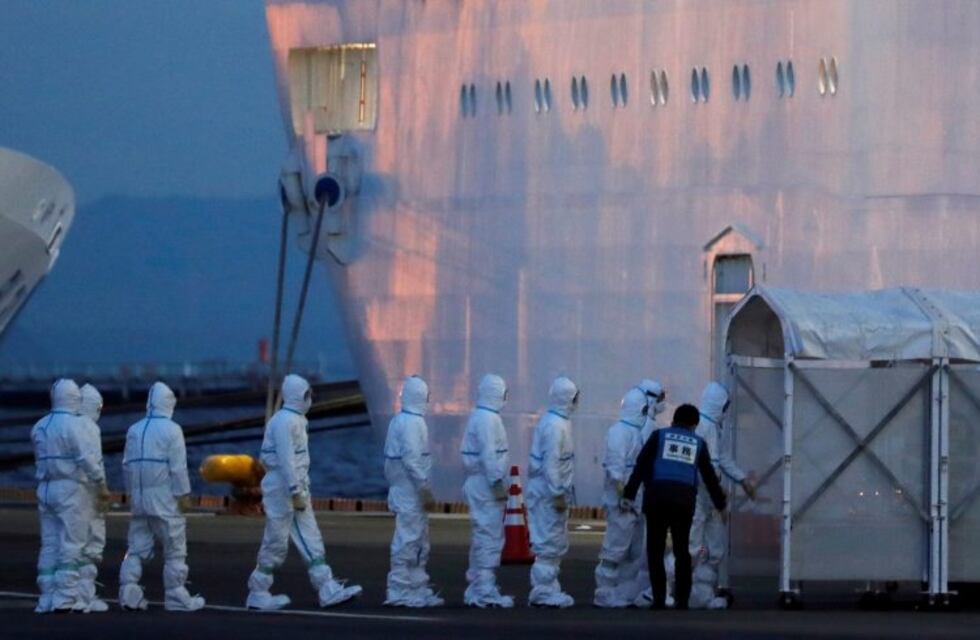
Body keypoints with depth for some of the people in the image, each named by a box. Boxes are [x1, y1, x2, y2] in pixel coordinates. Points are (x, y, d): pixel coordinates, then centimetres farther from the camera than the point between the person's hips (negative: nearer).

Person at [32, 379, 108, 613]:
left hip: (45, 488, 7)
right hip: (70, 489, -7)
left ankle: (47, 598, 7)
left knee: (49, 545, 8)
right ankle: (66, 596, -8)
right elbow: (87, 457, -14)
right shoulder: (73, 425, -11)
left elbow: (41, 460, 10)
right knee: (71, 544, -4)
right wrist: (101, 485, -4)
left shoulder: (40, 427, 12)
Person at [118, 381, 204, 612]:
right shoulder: (171, 430, -9)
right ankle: (176, 597, 5)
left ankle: (129, 593, -1)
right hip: (165, 499, -6)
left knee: (137, 548, 9)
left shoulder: (134, 430, 9)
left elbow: (127, 464, 11)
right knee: (175, 550, 3)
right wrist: (184, 495, -7)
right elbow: (178, 466, -12)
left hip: (140, 498, 6)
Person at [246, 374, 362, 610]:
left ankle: (328, 590, 5)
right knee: (276, 543, -3)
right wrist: (296, 493, -22)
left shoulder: (296, 420, 14)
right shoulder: (284, 422, -18)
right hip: (283, 490, -10)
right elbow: (285, 460, -22)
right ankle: (258, 594, 5)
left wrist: (300, 492, 18)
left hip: (295, 489, 10)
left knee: (311, 540, 6)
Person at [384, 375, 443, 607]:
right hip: (411, 493, -10)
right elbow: (412, 461, -21)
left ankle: (419, 590, 19)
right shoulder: (412, 423, -15)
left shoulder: (399, 421, 14)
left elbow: (390, 461, 17)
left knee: (419, 544, 14)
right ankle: (400, 592, -4)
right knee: (409, 542, -6)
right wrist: (425, 490, -19)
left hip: (402, 491, 10)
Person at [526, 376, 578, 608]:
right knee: (549, 543, -7)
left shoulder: (560, 422, 14)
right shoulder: (554, 426, -17)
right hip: (549, 491, -10)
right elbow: (551, 462, -22)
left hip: (552, 491, 10)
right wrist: (558, 494, -22)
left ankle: (548, 589, 20)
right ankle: (543, 591, -5)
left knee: (556, 544, 15)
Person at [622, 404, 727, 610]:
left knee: (655, 550, 4)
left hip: (657, 497, -1)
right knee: (681, 551, 11)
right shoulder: (698, 443, 17)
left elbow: (641, 466, 5)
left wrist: (629, 494, 3)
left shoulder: (659, 436, 13)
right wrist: (720, 504, 33)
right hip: (684, 500, 1)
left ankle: (659, 599, -3)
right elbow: (709, 477, 22)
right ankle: (681, 600, 7)